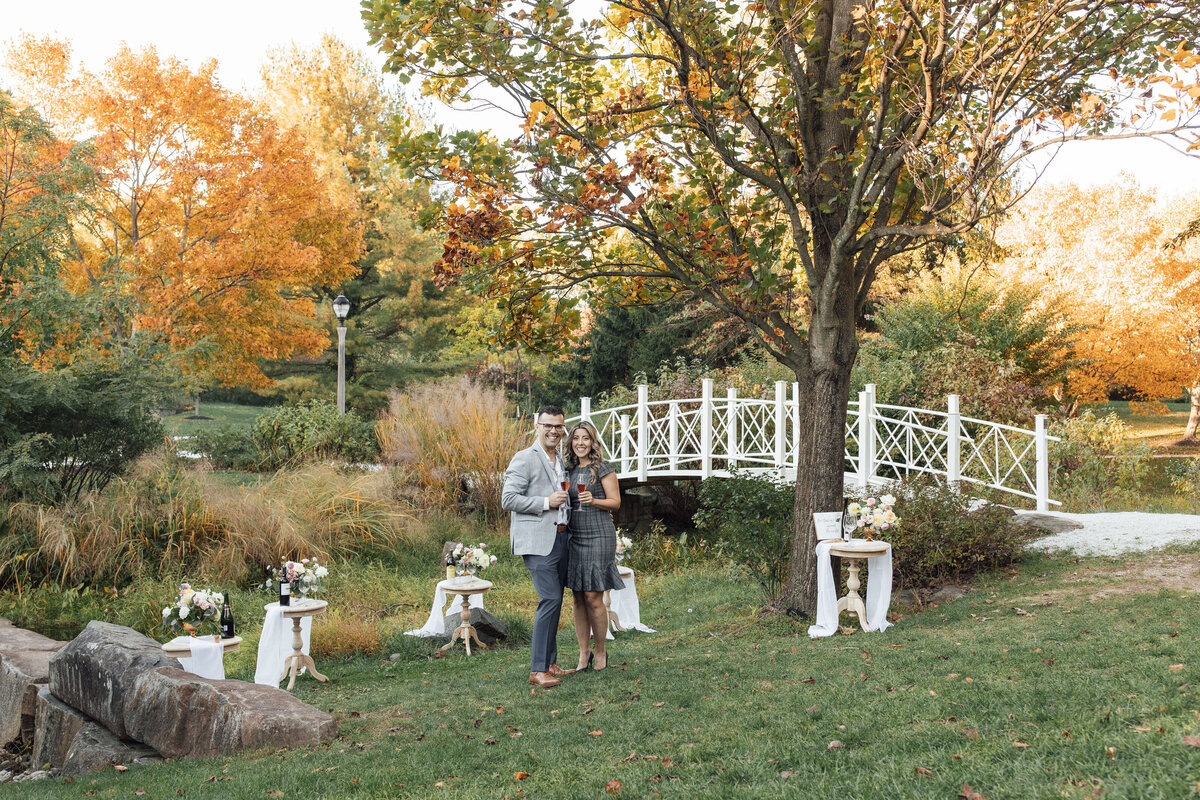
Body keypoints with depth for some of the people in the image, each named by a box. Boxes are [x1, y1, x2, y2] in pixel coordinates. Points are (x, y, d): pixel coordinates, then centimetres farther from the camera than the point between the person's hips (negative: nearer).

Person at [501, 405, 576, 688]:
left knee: (555, 602, 11)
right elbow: (508, 499, -13)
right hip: (537, 541, -8)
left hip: (560, 538, 8)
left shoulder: (561, 461, 19)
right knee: (550, 599, -15)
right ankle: (538, 670, -11)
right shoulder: (524, 459, -7)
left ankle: (550, 663, 19)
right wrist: (546, 502, -16)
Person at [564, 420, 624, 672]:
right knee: (578, 597, 5)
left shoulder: (602, 468, -2)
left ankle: (600, 651, 10)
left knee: (593, 597, -5)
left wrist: (593, 500, -19)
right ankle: (583, 653, 13)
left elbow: (615, 502, -3)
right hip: (573, 536, 5)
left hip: (598, 536, -5)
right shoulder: (569, 470, 14)